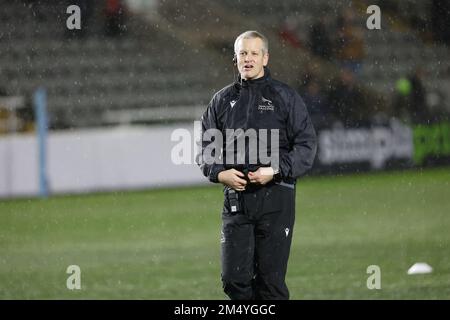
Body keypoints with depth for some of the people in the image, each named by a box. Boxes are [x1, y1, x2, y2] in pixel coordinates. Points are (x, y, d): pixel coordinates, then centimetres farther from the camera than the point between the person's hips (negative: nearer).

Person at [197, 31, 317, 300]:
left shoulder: (286, 97, 4)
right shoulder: (223, 100, 14)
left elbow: (307, 145, -1)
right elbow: (206, 146, 17)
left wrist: (275, 171, -14)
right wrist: (219, 172, -2)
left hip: (276, 197, -3)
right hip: (236, 197, 3)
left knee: (271, 279, -4)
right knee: (234, 278, -2)